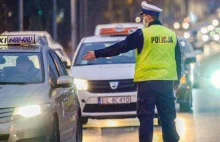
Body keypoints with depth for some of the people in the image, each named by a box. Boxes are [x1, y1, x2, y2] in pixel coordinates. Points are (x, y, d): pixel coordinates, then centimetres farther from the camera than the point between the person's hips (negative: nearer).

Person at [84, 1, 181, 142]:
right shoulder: (172, 35, 9)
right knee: (168, 119, 8)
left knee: (146, 119, 0)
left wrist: (97, 54, 0)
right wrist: (177, 81, 27)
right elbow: (178, 60, 15)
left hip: (147, 82, -4)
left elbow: (120, 47, -6)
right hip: (167, 82, 4)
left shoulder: (143, 34, -7)